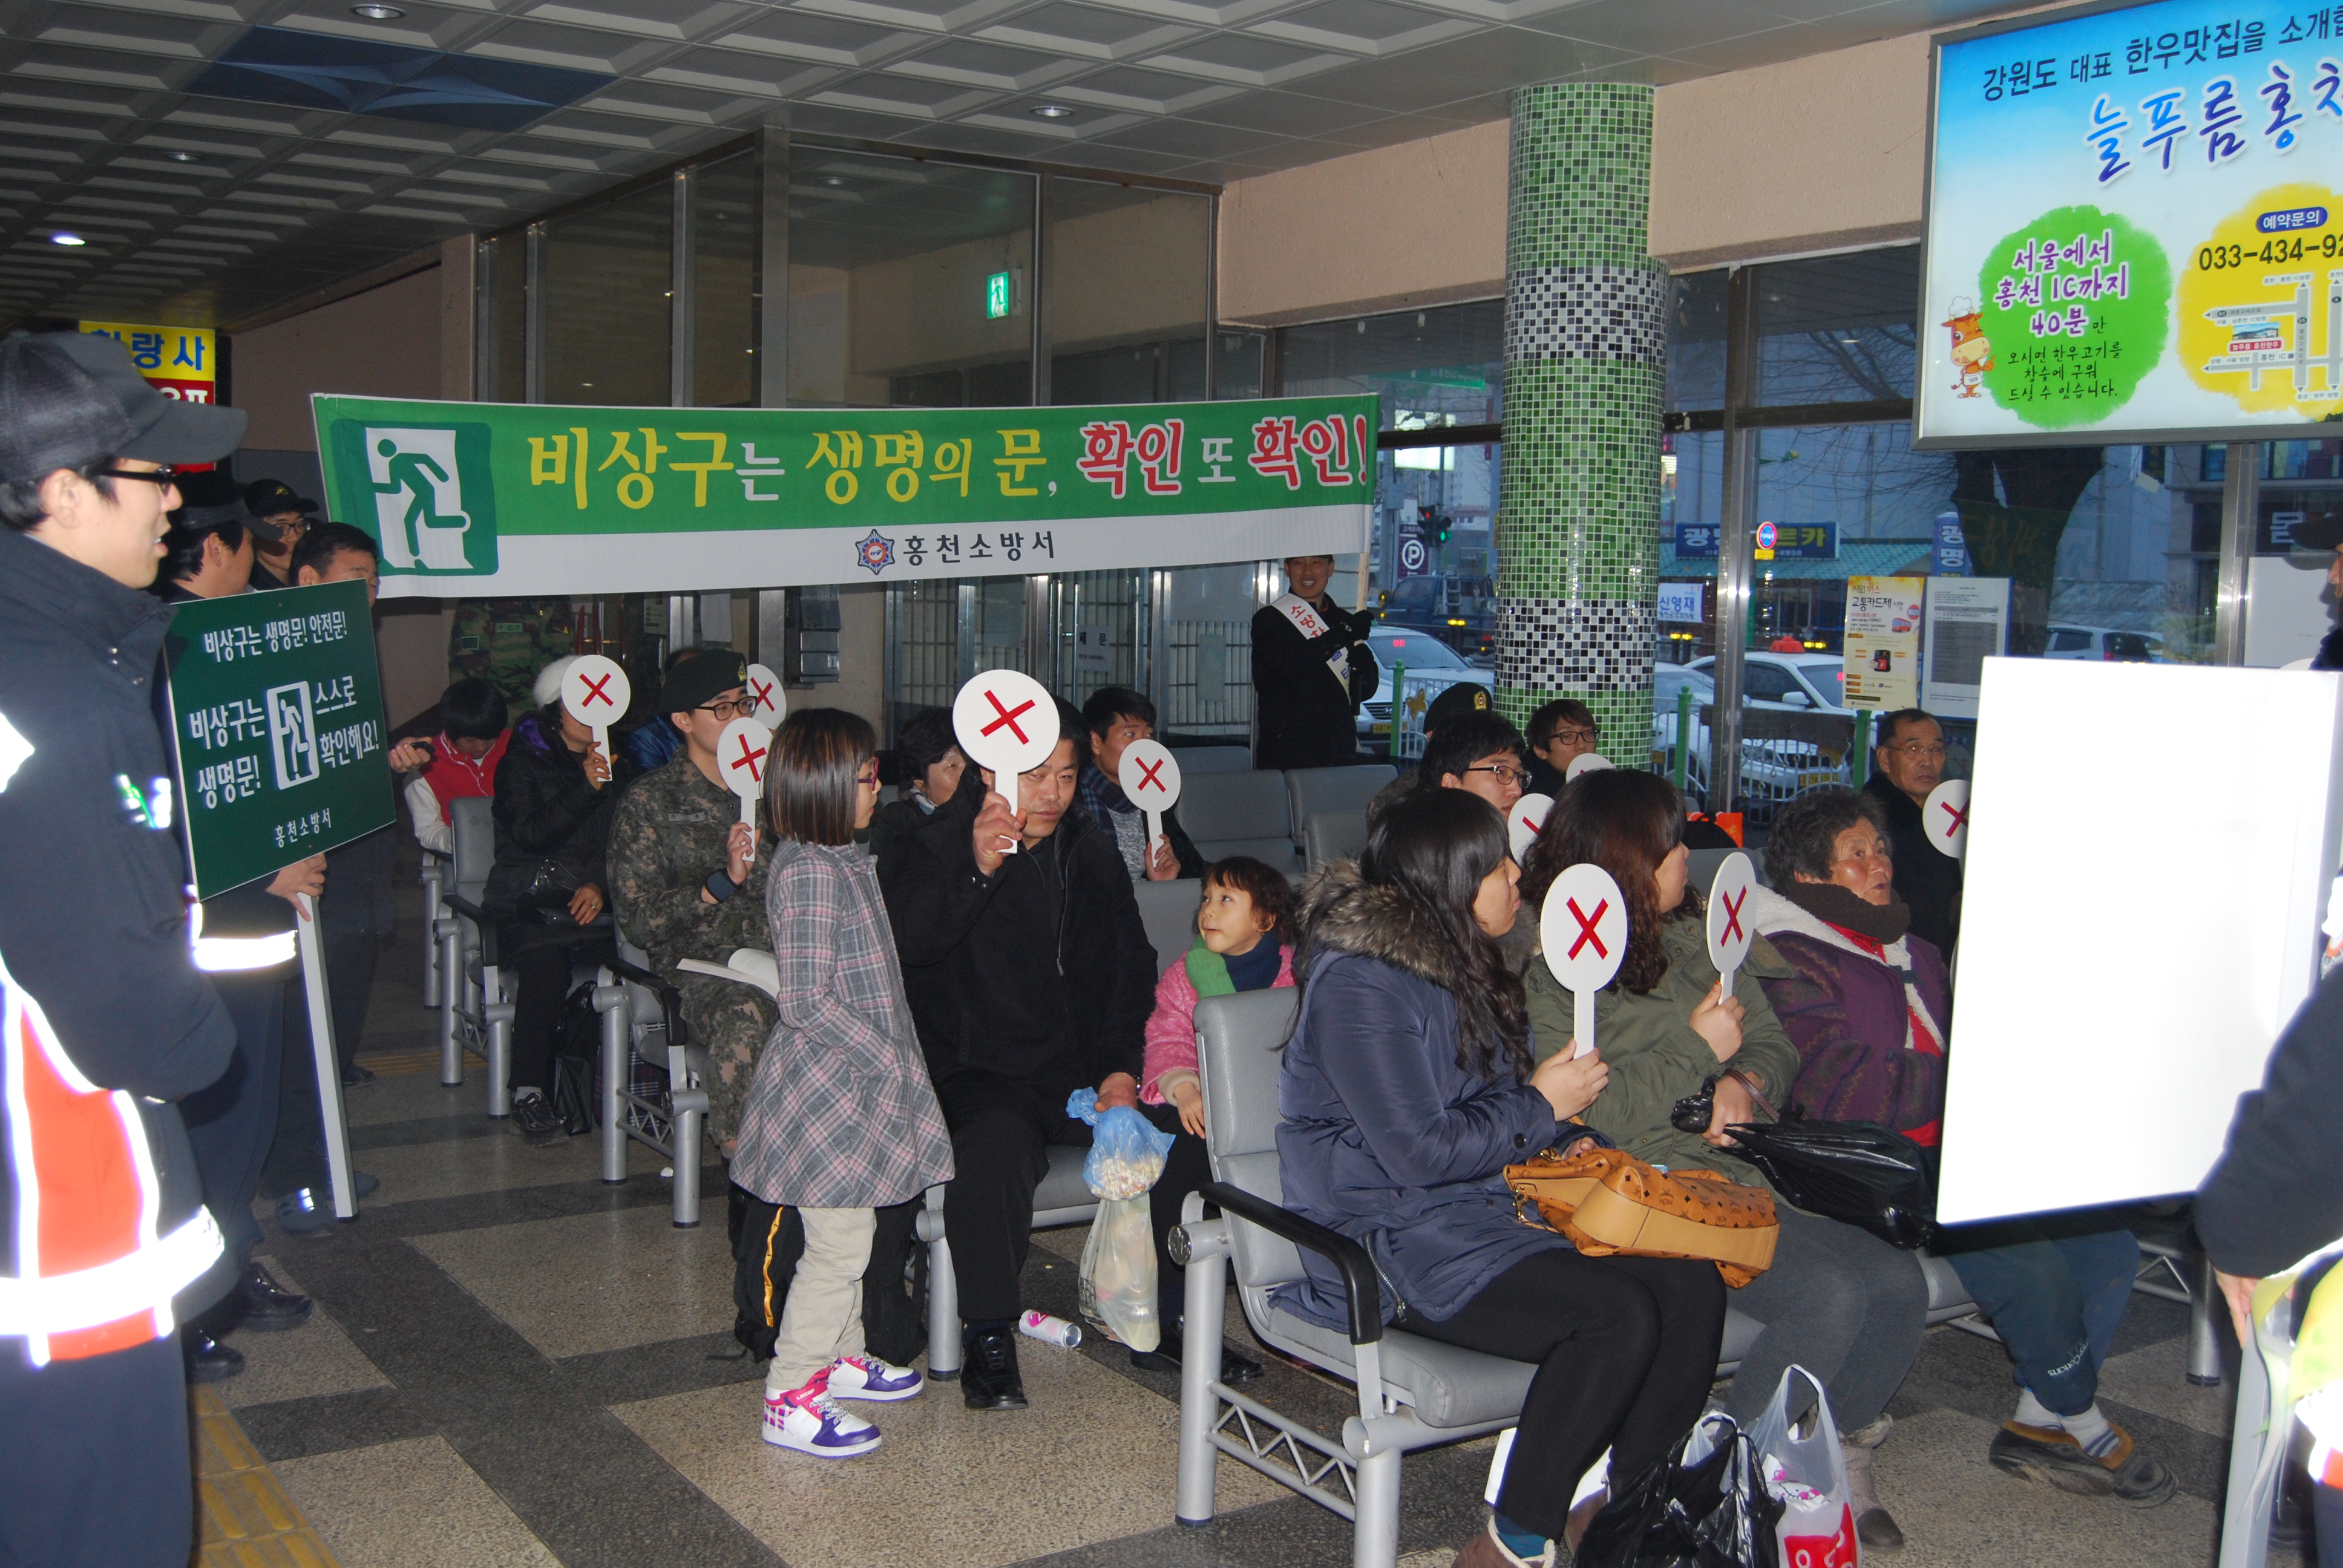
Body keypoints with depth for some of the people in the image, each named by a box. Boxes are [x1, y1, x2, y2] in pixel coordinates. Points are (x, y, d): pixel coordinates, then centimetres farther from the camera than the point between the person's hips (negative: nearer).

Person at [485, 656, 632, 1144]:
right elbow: (529, 834, -11)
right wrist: (586, 788, -19)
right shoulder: (522, 762, 4)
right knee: (546, 962, -35)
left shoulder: (617, 764, 17)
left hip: (597, 899, 3)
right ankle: (529, 1094, -23)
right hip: (530, 902, -3)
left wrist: (602, 886, -5)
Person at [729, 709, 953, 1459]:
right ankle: (790, 1398, 8)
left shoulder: (840, 859, 10)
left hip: (856, 1079, 10)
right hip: (826, 1083, -10)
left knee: (851, 1232, 21)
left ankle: (839, 1356, 37)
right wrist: (891, 1058, -19)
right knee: (839, 1243, -3)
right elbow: (805, 1002, -24)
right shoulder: (809, 872, -22)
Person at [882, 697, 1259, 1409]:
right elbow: (900, 943, -23)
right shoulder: (934, 849, -3)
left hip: (1080, 1074, 5)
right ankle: (988, 1336, -17)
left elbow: (1132, 970, 18)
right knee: (998, 1141, -36)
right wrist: (976, 872, -36)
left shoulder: (1092, 854, 12)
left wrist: (1121, 1067, 3)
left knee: (1181, 1131, -19)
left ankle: (1155, 1322, 1)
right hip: (975, 1074, -4)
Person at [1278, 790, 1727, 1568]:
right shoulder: (1358, 984, -15)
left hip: (1487, 1210, 9)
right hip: (1395, 1244, -9)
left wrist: (1573, 1144, 4)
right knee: (1618, 1315, -28)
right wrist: (1542, 1105, -9)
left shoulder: (1457, 964, 14)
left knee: (1692, 1286, -11)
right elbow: (1420, 1153, -19)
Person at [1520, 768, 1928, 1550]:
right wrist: (1698, 1051, -10)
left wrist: (1742, 1081, -5)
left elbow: (1774, 1044, 19)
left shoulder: (1696, 940, 19)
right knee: (1830, 1296, -24)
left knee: (1897, 1282, -13)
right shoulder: (1544, 970, -5)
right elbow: (1588, 1115, -13)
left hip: (1748, 1164, 7)